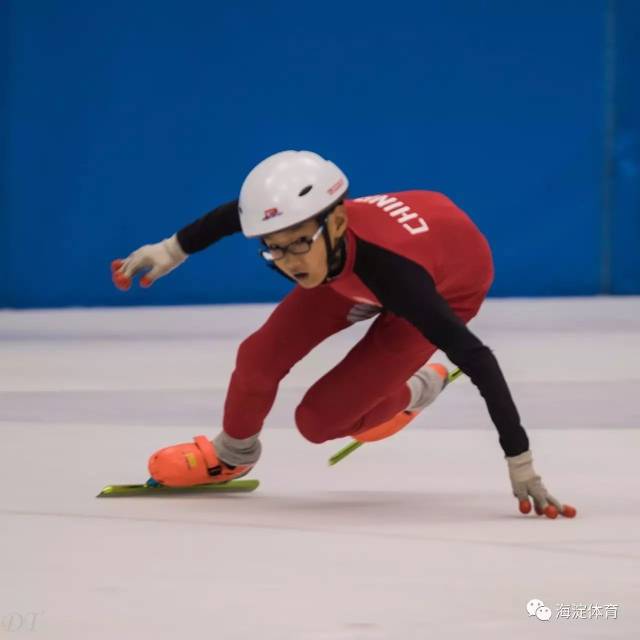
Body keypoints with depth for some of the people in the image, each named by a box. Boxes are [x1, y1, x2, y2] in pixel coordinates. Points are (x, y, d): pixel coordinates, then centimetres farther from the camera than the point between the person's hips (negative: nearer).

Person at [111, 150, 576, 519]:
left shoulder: (392, 271, -47)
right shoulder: (298, 220, -32)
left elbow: (477, 361, -46)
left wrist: (521, 463, -48)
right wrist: (173, 250, -2)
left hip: (451, 283, -5)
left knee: (318, 421, -11)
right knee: (260, 357, -7)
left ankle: (414, 391, 20)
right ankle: (232, 454, 25)